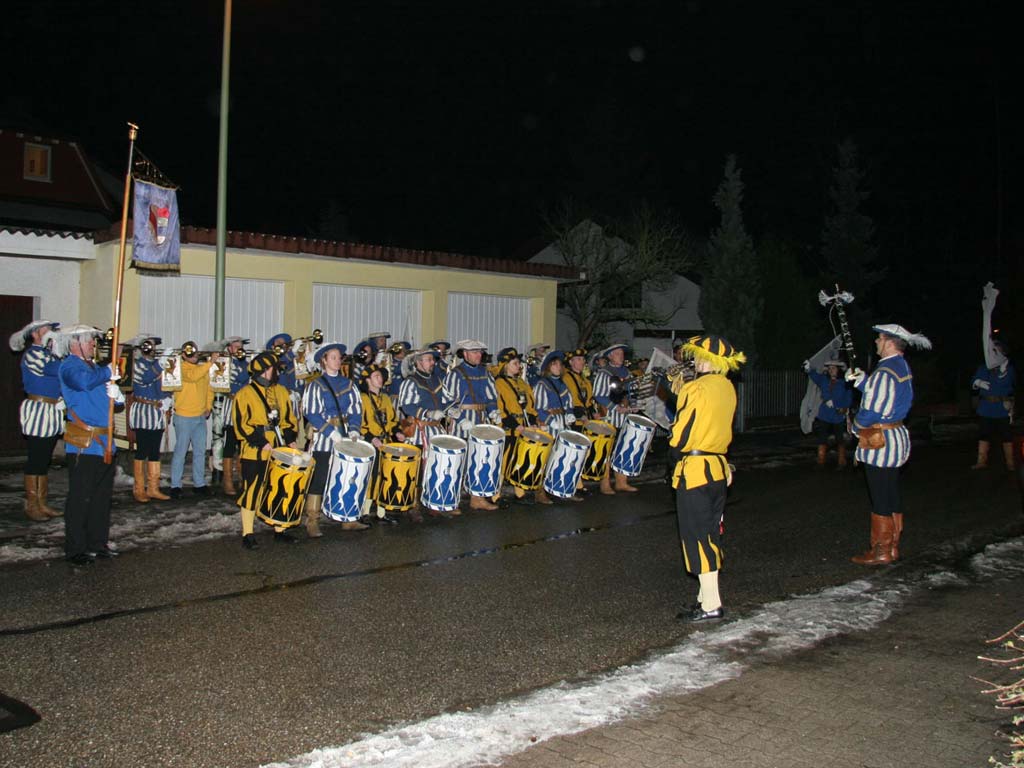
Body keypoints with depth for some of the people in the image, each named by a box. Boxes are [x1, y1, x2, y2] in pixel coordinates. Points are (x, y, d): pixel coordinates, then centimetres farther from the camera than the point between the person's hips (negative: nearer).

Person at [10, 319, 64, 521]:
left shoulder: (49, 353, 17)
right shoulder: (32, 353, -11)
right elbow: (60, 370, -24)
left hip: (53, 412, 8)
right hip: (38, 411, -8)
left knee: (45, 460, 11)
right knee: (35, 460, -3)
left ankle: (42, 503, 17)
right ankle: (31, 506, 5)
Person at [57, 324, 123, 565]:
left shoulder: (95, 367, 19)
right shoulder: (69, 366, -6)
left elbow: (118, 400, 19)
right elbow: (84, 382, -29)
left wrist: (115, 393, -4)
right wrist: (108, 373, -13)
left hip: (104, 443, 8)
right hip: (83, 444, -8)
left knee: (102, 496, 13)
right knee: (80, 498, -3)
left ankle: (98, 543, 23)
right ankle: (75, 549, 4)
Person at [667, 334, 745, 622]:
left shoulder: (696, 388, -15)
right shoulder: (727, 388, 8)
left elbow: (682, 433, -15)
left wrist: (674, 456, 2)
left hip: (694, 469, -8)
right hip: (718, 468, 8)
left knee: (697, 535, -2)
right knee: (711, 532, 15)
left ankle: (711, 605, 1)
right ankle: (708, 593, 23)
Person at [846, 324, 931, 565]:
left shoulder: (885, 371, -20)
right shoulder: (903, 367, 11)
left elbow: (873, 410, -21)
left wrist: (856, 426, -4)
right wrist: (861, 380, 9)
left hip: (880, 442, -10)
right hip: (896, 437, 10)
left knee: (880, 501, -1)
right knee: (892, 497, 15)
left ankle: (881, 551, 6)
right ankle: (892, 547, 23)